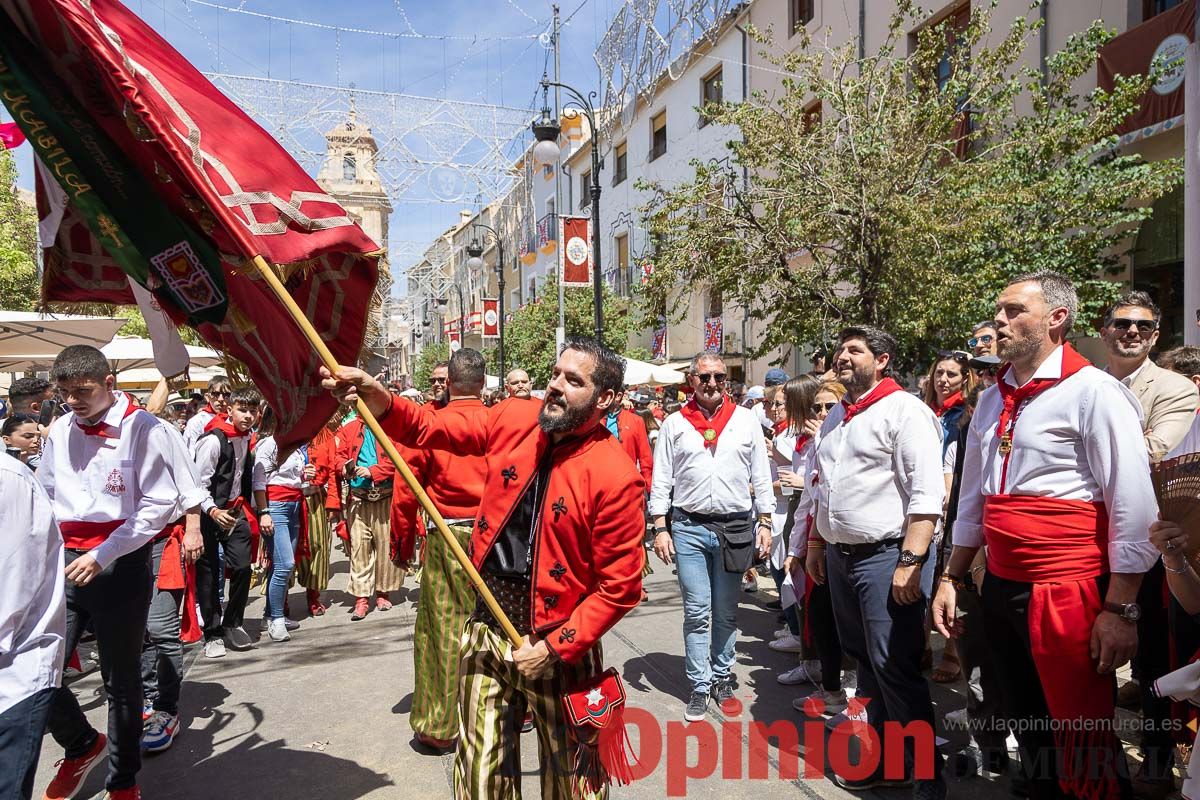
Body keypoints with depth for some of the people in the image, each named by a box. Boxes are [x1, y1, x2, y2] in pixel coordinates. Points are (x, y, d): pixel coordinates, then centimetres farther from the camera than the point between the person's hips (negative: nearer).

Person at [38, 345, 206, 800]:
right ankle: (81, 745, 30)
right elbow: (46, 500, 18)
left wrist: (102, 556, -15)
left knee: (121, 680, 6)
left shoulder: (145, 430, -9)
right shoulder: (60, 433, 7)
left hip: (120, 568, -4)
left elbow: (158, 505, -10)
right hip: (64, 566, 5)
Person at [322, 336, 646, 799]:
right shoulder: (514, 421, -4)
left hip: (560, 643, -4)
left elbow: (618, 587, -15)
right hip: (488, 626, 4)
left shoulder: (616, 477, -19)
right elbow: (432, 429, 3)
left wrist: (555, 648, -16)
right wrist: (381, 404, -16)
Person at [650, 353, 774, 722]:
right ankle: (699, 687, 12)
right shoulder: (675, 424, 3)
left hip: (735, 527, 1)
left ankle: (721, 677, 27)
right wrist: (660, 528, -3)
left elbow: (761, 476, 8)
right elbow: (661, 480, 3)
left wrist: (764, 523, 4)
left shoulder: (746, 420, 6)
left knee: (726, 613, 12)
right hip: (689, 527, -1)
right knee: (697, 612, 1)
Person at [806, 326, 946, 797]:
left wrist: (910, 562, -22)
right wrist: (817, 542, 20)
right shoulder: (836, 417, 15)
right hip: (840, 556, 8)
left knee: (895, 669, -3)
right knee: (865, 662, 17)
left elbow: (926, 494, -18)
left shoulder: (904, 410, -11)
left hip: (886, 555, -8)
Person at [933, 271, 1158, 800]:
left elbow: (1134, 508, -14)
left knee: (1080, 743, 4)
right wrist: (951, 580, 16)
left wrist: (1120, 609, -15)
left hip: (1068, 594, -7)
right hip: (1001, 588, 7)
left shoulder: (1093, 391, -10)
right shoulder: (993, 400, 11)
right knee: (1026, 727, 19)